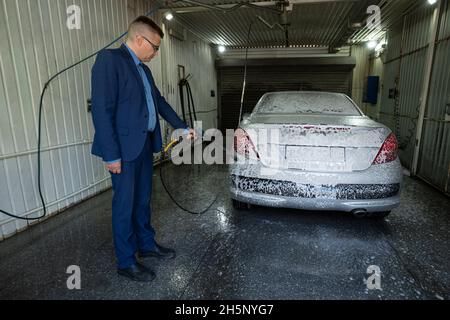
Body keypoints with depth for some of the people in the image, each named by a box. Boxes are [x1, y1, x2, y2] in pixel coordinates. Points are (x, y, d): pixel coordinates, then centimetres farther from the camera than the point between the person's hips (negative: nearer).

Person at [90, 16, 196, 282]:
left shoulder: (144, 70, 15)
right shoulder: (109, 59, -11)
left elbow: (159, 102, 23)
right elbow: (102, 109, -18)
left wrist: (183, 127, 22)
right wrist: (111, 155, -20)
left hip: (145, 144, 8)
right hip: (124, 148, -8)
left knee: (143, 200, 17)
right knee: (125, 204, 2)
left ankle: (147, 244, 33)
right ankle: (126, 262, 18)